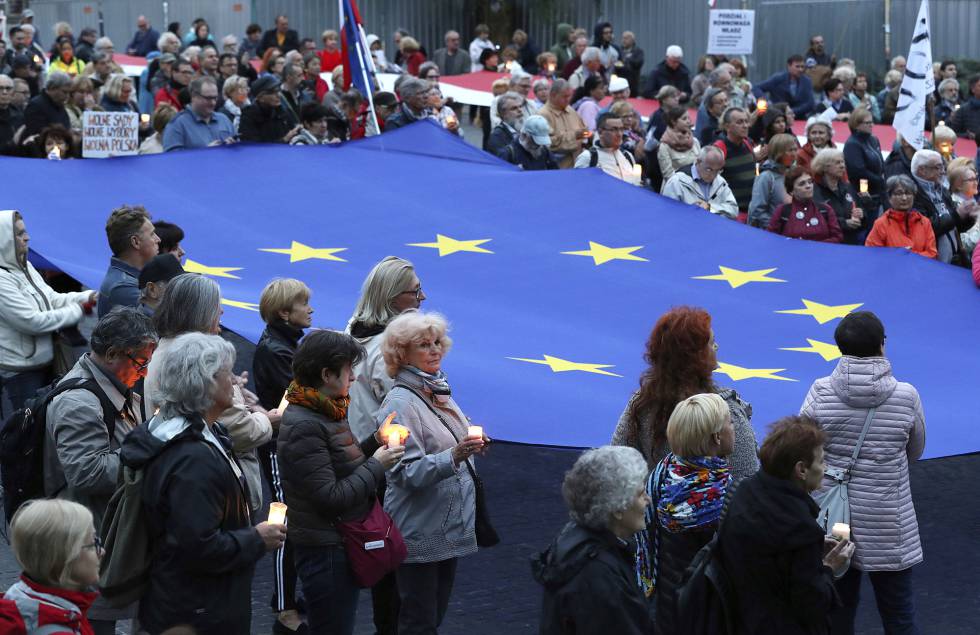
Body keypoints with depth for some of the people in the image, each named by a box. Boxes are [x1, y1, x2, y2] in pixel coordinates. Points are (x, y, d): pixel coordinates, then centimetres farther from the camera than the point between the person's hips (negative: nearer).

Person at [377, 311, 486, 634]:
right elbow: (409, 472, -22)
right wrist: (454, 456, -34)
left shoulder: (439, 391, 10)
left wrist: (472, 446, 9)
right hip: (419, 533, -8)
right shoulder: (400, 403, -15)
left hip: (449, 529, 8)